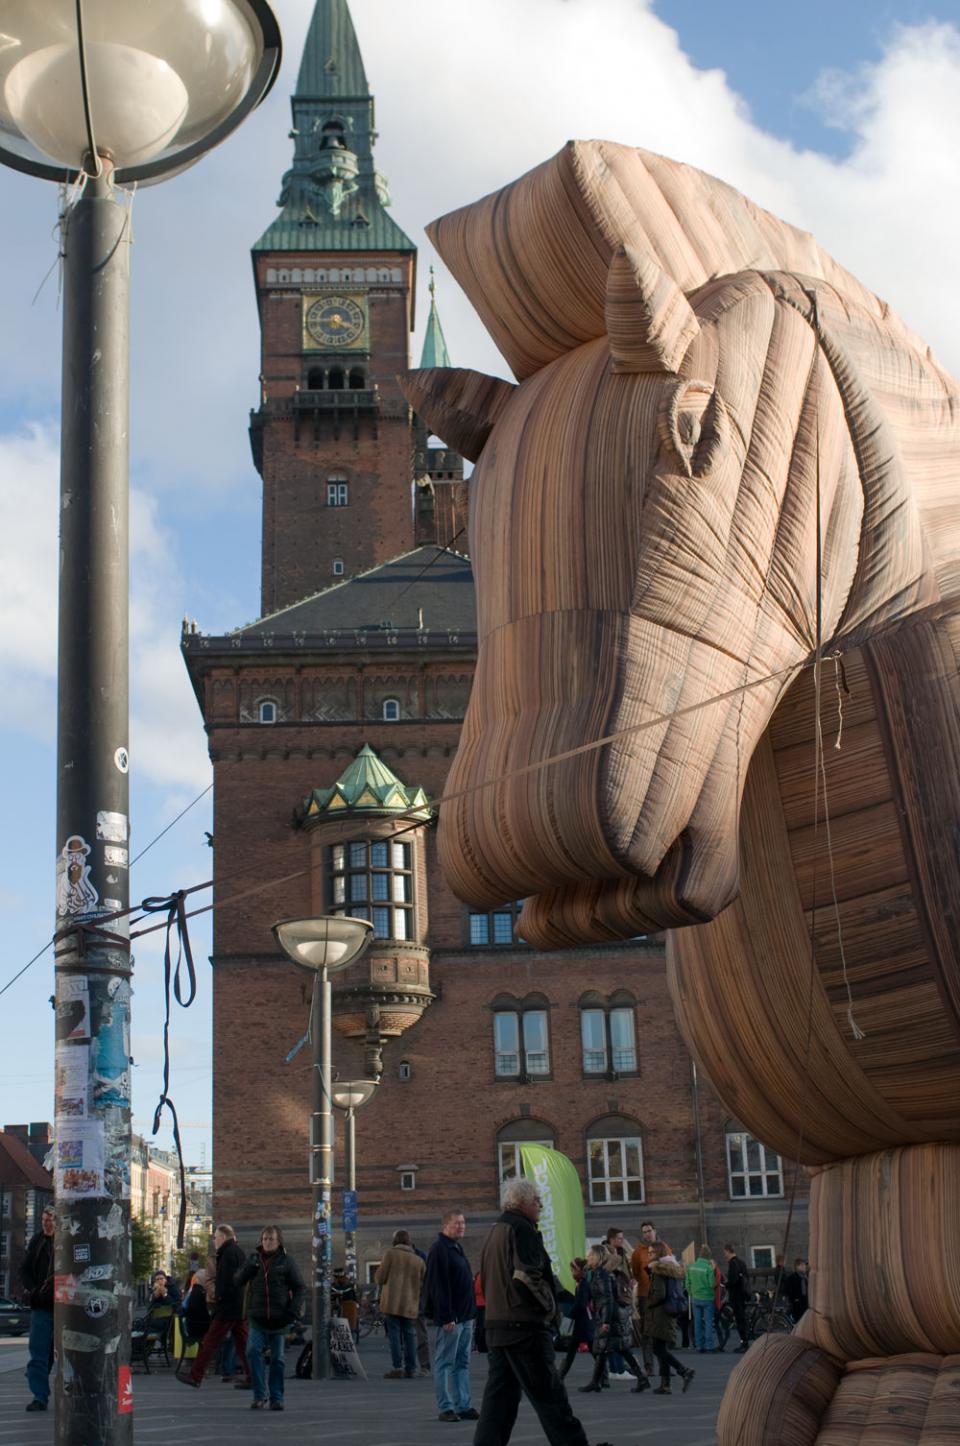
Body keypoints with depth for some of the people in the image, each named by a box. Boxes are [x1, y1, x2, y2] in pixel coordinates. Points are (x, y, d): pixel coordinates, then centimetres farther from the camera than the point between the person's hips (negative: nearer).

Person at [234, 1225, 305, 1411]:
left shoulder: (286, 1261, 0)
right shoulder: (255, 1259, 9)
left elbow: (300, 1288, 1)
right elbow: (237, 1282, 8)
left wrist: (293, 1311, -12)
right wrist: (249, 1267, -11)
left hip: (279, 1319, -2)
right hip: (258, 1318, 2)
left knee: (277, 1359, 5)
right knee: (253, 1352, -16)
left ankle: (277, 1398, 13)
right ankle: (259, 1395, -8)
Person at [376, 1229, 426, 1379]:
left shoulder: (391, 1254, -2)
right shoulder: (418, 1260, 12)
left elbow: (380, 1278, -2)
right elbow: (423, 1283, 14)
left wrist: (380, 1268, 16)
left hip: (392, 1302, -4)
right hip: (410, 1304, 4)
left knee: (394, 1333, -3)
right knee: (409, 1334, 11)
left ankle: (397, 1367, -10)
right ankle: (410, 1367, 9)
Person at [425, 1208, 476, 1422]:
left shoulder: (457, 1248, 17)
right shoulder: (440, 1249, -13)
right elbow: (438, 1286, -19)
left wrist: (471, 1314, 18)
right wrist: (446, 1317, -23)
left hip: (465, 1316, 10)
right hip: (450, 1318, -10)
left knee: (462, 1363, 11)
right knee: (445, 1363, -3)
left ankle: (464, 1406, 16)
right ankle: (445, 1408, 0)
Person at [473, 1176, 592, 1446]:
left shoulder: (495, 1233, 18)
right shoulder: (521, 1229, -11)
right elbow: (526, 1277, -22)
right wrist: (549, 1305, -9)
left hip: (496, 1326, 9)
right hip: (526, 1326, -9)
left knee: (499, 1394, 8)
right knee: (549, 1394, -3)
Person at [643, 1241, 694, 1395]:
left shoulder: (659, 1270, -12)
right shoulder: (672, 1268, 14)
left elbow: (659, 1294, -20)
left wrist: (648, 1304, -5)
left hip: (659, 1313, -9)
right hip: (670, 1313, 9)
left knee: (658, 1349, -7)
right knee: (662, 1349, 9)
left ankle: (684, 1371, -15)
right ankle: (665, 1384, 7)